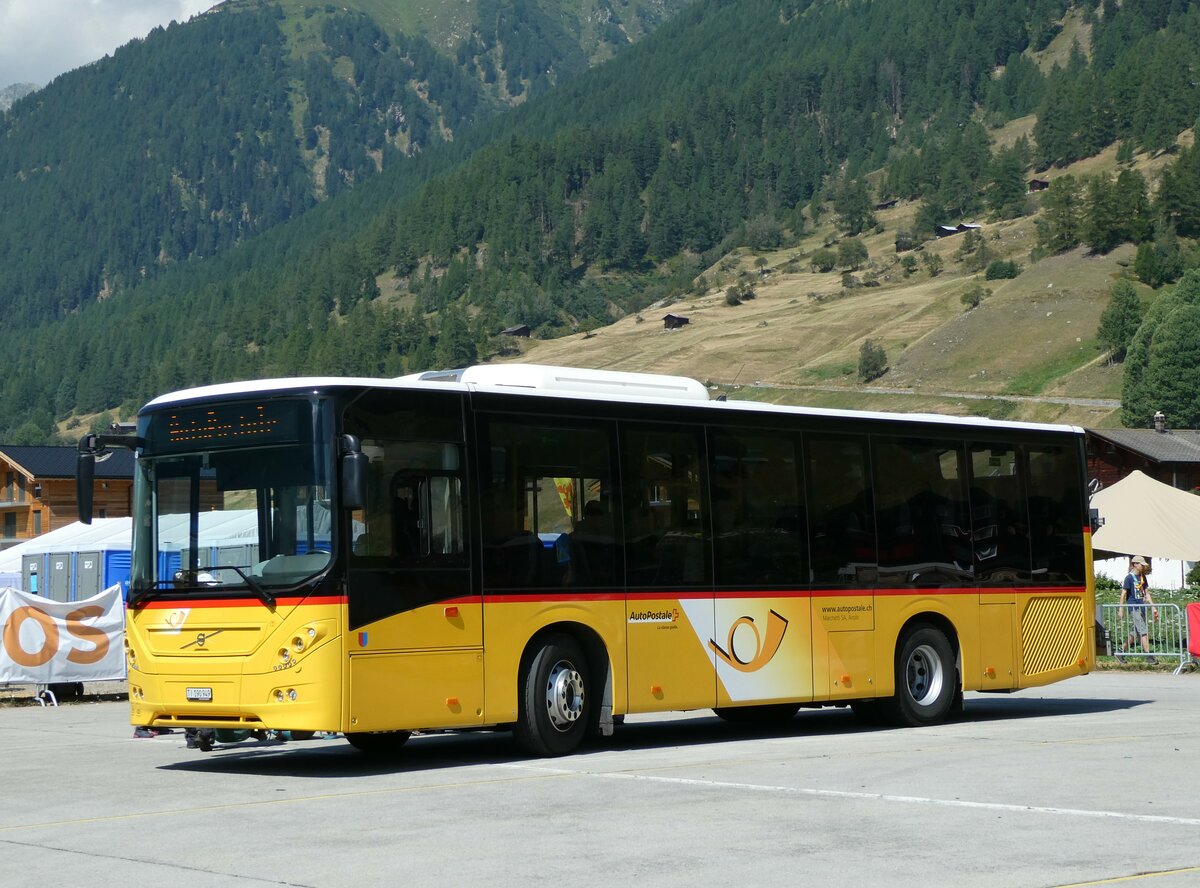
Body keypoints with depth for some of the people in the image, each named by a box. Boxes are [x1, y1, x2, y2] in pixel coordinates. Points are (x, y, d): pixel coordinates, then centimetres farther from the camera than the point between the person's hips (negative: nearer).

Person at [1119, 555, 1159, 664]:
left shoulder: (1142, 577, 13)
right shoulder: (1129, 578, -8)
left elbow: (1146, 593, 15)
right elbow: (1123, 594, -8)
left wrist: (1153, 607, 9)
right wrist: (1121, 609, -9)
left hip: (1141, 607, 7)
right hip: (1133, 607, -7)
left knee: (1134, 632, 11)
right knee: (1143, 632, -11)